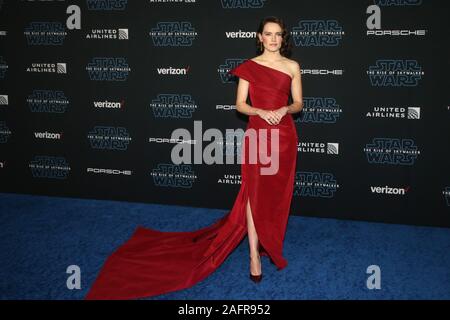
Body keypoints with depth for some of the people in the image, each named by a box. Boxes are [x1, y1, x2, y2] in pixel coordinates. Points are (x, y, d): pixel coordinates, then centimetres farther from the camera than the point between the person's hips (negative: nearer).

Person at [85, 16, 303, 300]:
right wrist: (261, 112, -16)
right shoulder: (249, 67, 1)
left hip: (284, 134, 2)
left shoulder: (293, 67, 6)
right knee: (255, 193, -3)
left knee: (277, 192, 10)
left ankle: (269, 241, 30)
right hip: (258, 132, -2)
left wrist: (284, 109, -13)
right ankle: (255, 254, 2)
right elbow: (240, 104, 1)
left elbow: (298, 103, 8)